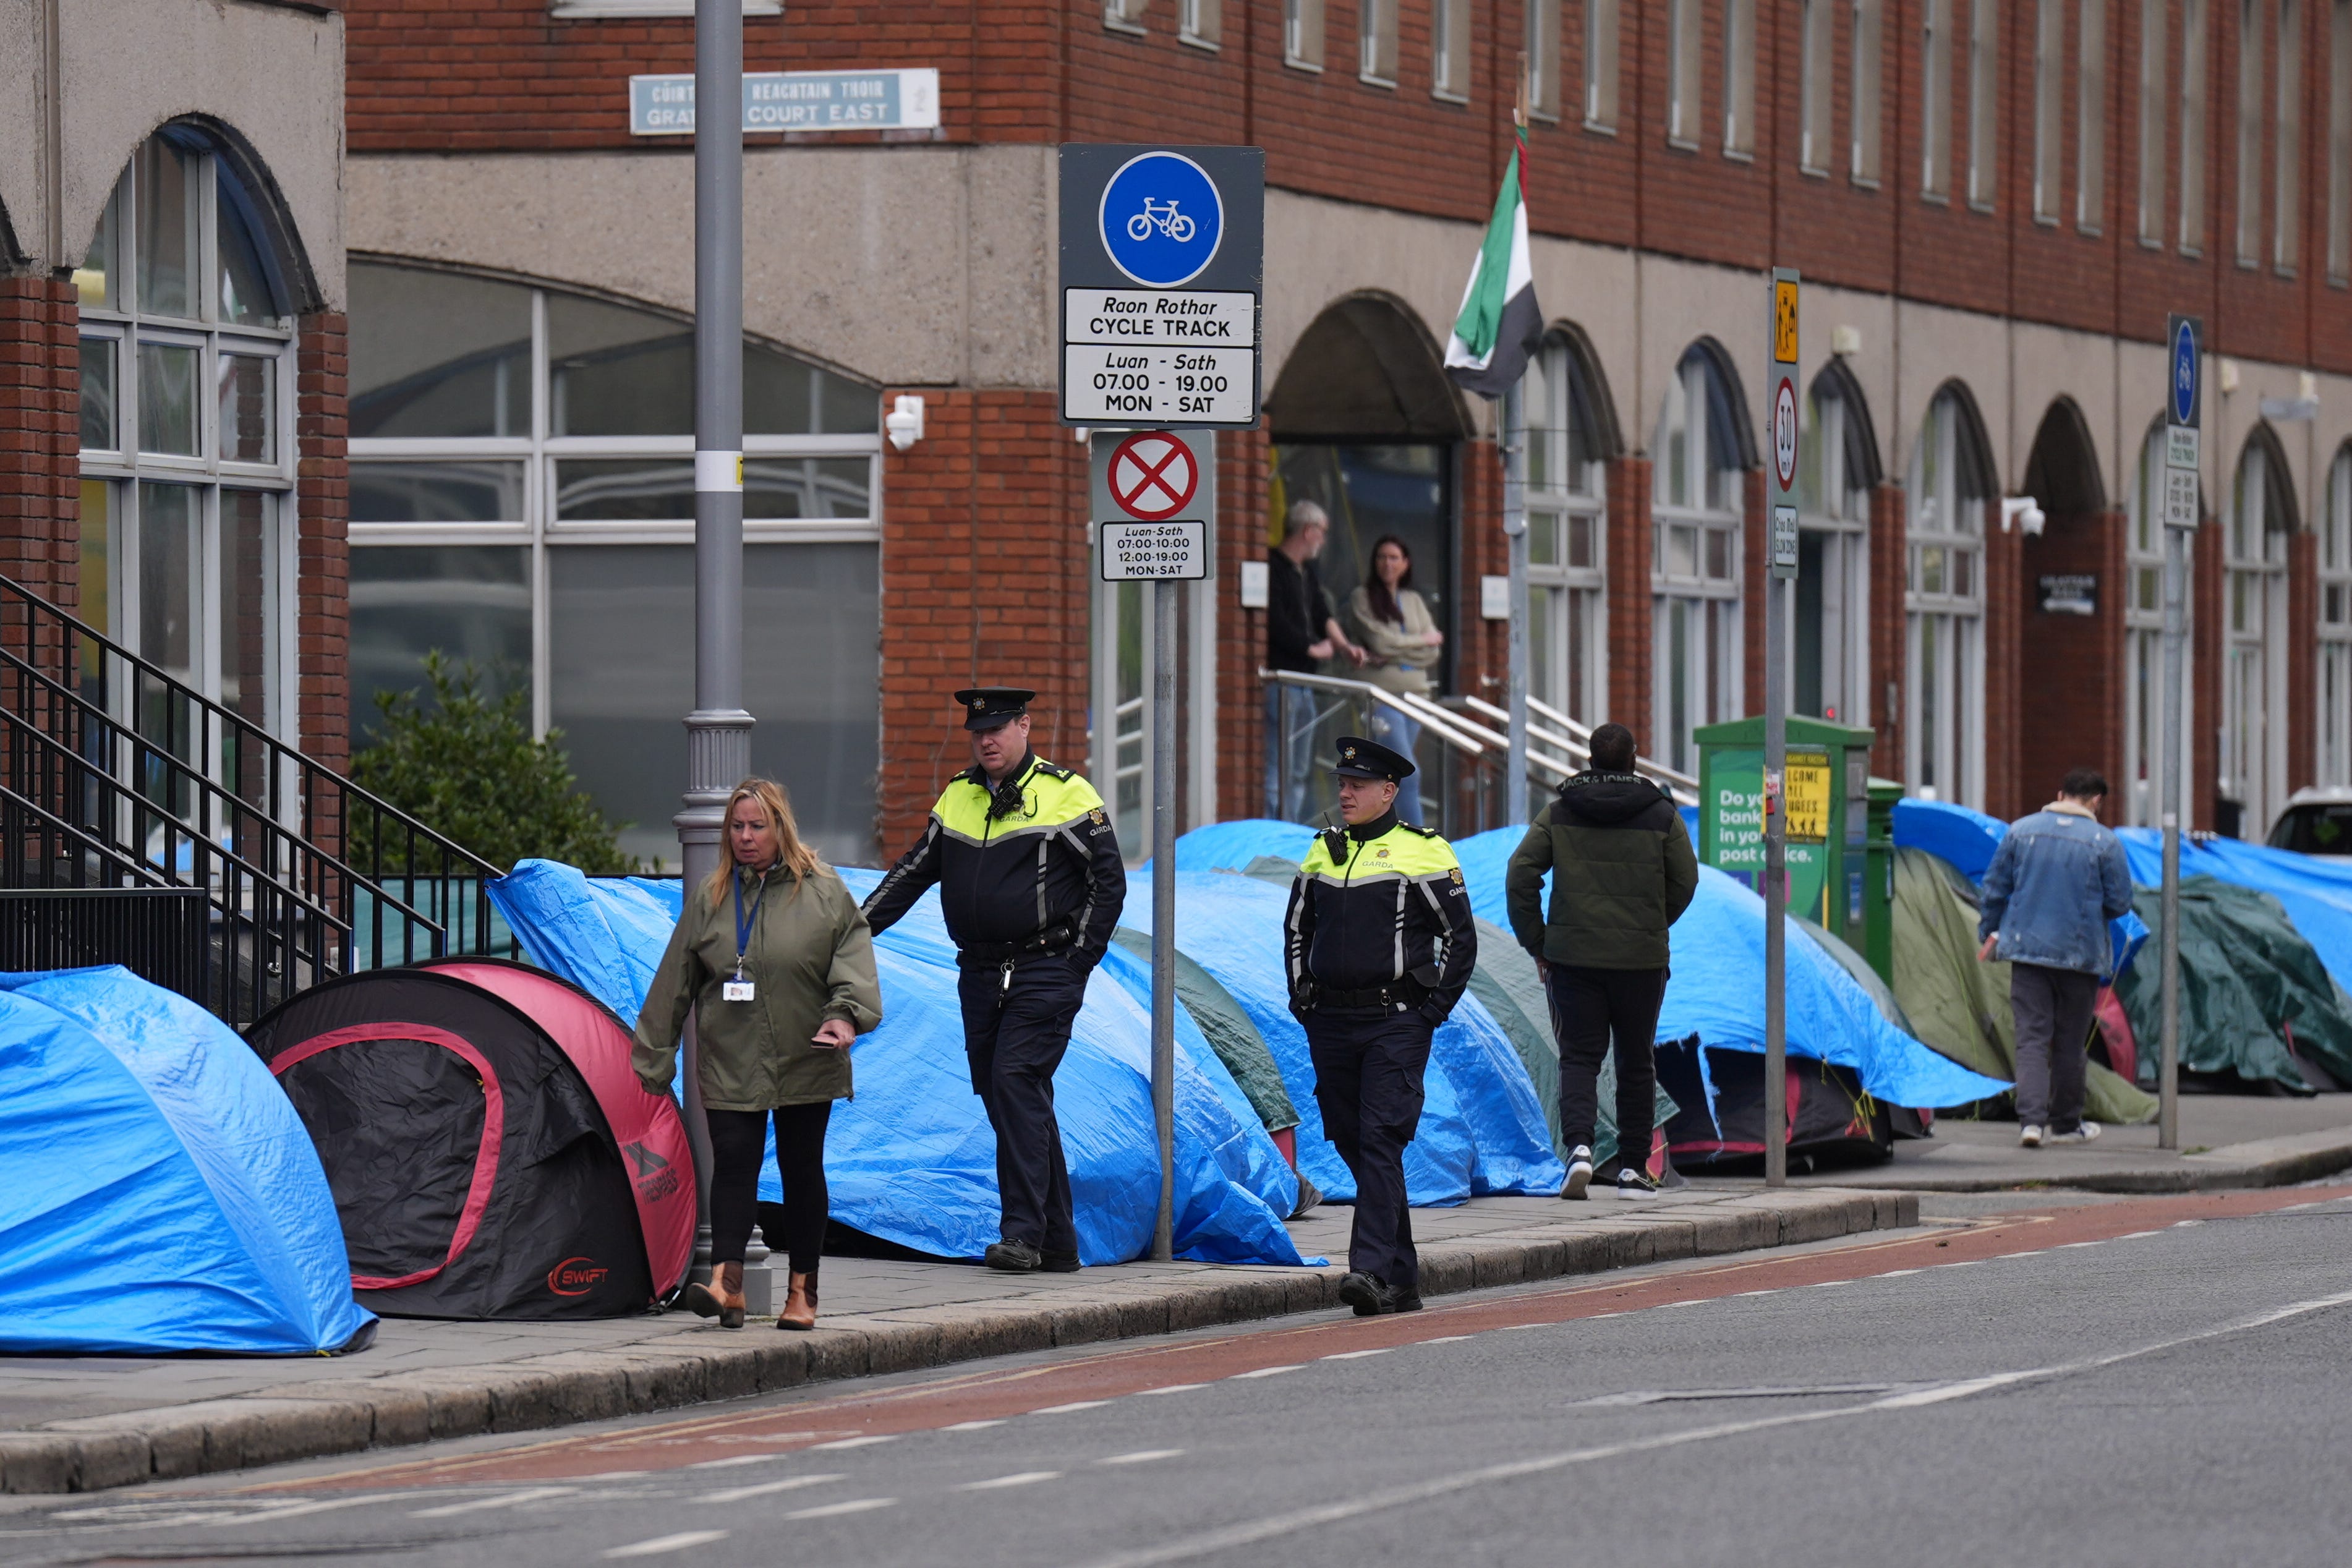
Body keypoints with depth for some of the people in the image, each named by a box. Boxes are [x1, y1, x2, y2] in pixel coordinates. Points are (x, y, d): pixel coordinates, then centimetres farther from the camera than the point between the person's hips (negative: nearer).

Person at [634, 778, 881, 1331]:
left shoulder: (823, 891, 1)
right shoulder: (710, 896, 6)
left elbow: (853, 958, -2)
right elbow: (675, 980, 9)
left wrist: (847, 1014, -21)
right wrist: (654, 1056, 9)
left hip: (806, 1063, -1)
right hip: (730, 1063, 1)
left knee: (802, 1170, 6)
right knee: (732, 1164, -12)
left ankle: (802, 1291, 14)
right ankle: (726, 1284, -22)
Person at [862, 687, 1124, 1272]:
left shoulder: (1067, 796, -3)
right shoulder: (957, 798, 13)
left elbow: (1109, 883, -2)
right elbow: (913, 873, 21)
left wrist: (1077, 966, -8)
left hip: (1044, 974, -6)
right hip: (980, 975, 6)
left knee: (1015, 1081, -18)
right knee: (1008, 1100, 5)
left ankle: (1024, 1233, -20)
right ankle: (1057, 1241, 11)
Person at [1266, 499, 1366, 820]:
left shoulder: (1309, 574, 19)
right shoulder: (1273, 568, -11)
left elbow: (1323, 615, 15)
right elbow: (1276, 622, -18)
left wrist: (1343, 645, -3)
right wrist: (1312, 648, -9)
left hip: (1304, 682, 10)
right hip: (1280, 682, -10)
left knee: (1299, 771, 11)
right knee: (1275, 769, -12)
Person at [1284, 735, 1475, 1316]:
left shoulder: (1423, 853, -3)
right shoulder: (1322, 851, 13)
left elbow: (1461, 938, -1)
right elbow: (1296, 929, 24)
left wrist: (1433, 1008, -7)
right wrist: (1300, 995, 13)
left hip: (1396, 1023, -6)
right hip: (1330, 1024, 6)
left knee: (1381, 1142, -15)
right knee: (1351, 1143, 7)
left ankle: (1371, 1270, -21)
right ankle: (1402, 1277, 16)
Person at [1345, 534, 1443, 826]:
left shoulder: (1414, 601, 16)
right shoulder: (1362, 599, 2)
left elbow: (1432, 653, 6)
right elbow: (1380, 641, -10)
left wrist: (1391, 656, -8)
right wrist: (1423, 640, 1)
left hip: (1415, 693, 5)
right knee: (1409, 774, -15)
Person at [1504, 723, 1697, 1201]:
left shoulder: (1558, 814, 2)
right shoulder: (1662, 815, -1)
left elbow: (1520, 876, -3)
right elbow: (1684, 883, 2)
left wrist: (1536, 943, 5)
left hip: (1573, 957, 0)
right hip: (1642, 959, 0)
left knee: (1579, 1057, 4)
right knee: (1636, 1062, 12)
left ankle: (1578, 1144, -21)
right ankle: (1633, 1169, 14)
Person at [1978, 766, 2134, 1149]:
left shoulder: (2021, 830, 2)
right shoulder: (2104, 842, -6)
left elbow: (1994, 887, 6)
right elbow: (2120, 902, -3)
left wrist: (1990, 932, 20)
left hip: (2027, 948, 1)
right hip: (2080, 954, -1)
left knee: (2032, 1037, 0)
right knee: (2069, 1042, 10)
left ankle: (2032, 1119, -16)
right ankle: (2065, 1124, 20)